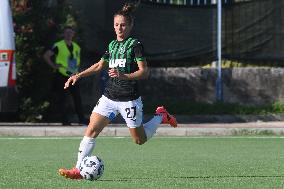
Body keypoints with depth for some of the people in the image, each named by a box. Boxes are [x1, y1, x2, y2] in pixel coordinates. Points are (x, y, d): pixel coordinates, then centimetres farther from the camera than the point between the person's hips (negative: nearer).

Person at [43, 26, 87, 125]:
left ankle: (81, 118, 7)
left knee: (77, 97, 3)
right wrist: (54, 66, -11)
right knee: (62, 98, -1)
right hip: (61, 76, -5)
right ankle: (64, 119, 4)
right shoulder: (58, 46, -6)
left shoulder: (76, 47, 13)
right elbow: (46, 55, -10)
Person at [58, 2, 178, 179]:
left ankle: (161, 116, 33)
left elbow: (144, 71, -14)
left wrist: (124, 76, -29)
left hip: (129, 99, -5)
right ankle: (78, 170, -11)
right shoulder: (112, 45, 12)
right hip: (109, 96, 6)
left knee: (140, 140, 8)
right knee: (91, 130, -10)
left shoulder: (135, 44, -8)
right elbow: (100, 65, 27)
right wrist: (78, 75, 19)